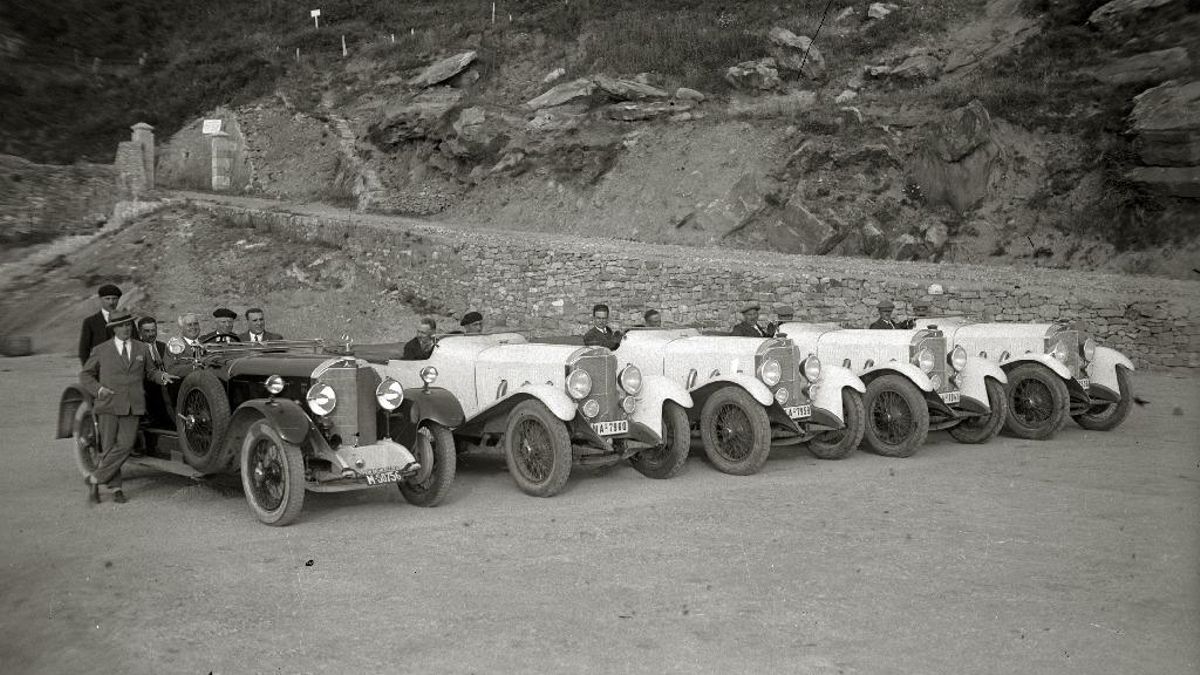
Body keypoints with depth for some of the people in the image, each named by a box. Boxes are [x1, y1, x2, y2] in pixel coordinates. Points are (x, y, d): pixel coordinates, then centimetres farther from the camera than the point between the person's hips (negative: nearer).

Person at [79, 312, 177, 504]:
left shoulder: (142, 349, 11)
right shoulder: (101, 350, 4)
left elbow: (150, 372, 21)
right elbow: (85, 375, 10)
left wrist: (162, 376, -2)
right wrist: (98, 389, -8)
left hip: (132, 407, 2)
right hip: (108, 405, -1)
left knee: (125, 446, -10)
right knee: (109, 447, 0)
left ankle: (94, 479, 2)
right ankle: (115, 487, 12)